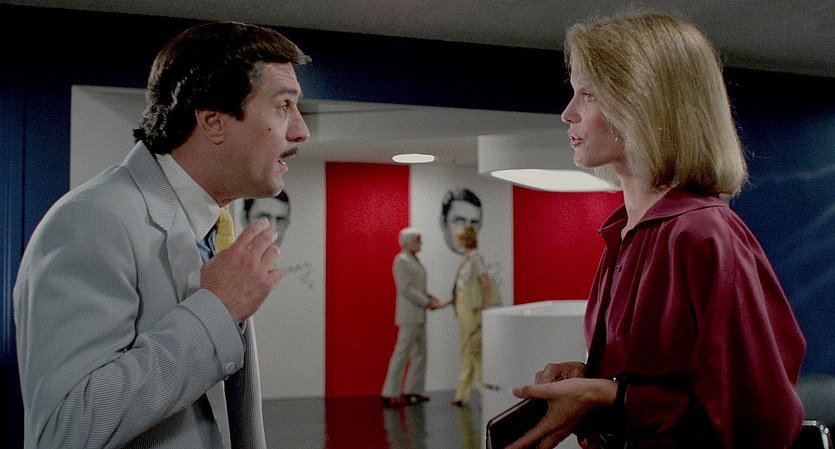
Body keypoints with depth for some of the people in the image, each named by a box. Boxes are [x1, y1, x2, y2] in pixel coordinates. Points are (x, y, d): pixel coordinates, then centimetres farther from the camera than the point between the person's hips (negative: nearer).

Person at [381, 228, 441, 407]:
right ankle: (390, 395, -5)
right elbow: (405, 289, -20)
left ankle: (413, 391, 18)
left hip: (418, 315, 10)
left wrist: (429, 297, 6)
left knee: (420, 353, 12)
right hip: (409, 315, -10)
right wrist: (427, 302, -17)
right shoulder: (401, 260, -13)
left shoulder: (413, 260, 16)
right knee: (402, 353, -8)